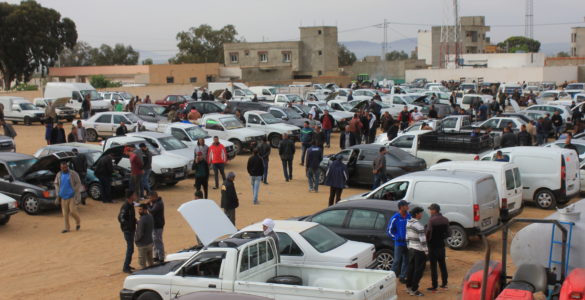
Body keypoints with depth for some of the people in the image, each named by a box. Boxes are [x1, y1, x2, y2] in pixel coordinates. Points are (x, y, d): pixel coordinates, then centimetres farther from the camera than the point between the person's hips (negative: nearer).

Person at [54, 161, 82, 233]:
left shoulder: (73, 174, -6)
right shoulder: (59, 175, 7)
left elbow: (78, 183, -5)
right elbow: (56, 184, 17)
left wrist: (76, 194, -10)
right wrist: (58, 194, 10)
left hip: (72, 196, -4)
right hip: (63, 197, 4)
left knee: (72, 211, -8)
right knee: (65, 213, 4)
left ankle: (78, 222, 21)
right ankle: (66, 228, 12)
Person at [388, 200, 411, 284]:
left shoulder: (409, 216, 4)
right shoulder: (395, 218, -10)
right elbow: (389, 230, -4)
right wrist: (396, 237, -13)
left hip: (408, 242, 5)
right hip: (399, 243, -5)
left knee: (406, 260, 10)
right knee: (397, 260, -2)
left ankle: (402, 277, 20)